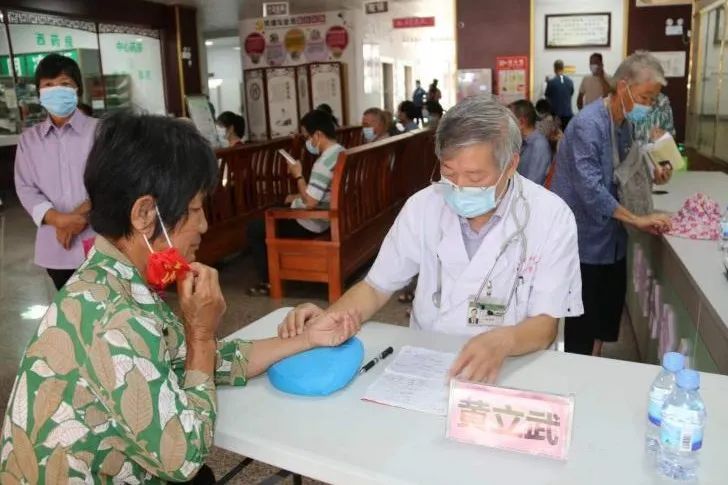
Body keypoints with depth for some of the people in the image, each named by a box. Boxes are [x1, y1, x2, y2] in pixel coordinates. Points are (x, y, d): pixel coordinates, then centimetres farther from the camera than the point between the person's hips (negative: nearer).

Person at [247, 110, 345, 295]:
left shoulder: (324, 162, -28)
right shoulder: (340, 152, 3)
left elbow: (310, 202, -28)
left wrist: (298, 175, -16)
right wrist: (298, 196, 11)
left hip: (311, 224, -10)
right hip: (325, 216, 10)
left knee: (254, 228, 1)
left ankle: (267, 282, 9)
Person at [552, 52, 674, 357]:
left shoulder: (625, 123, 8)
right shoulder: (587, 124, -20)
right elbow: (590, 188, -26)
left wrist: (651, 175, -1)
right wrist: (637, 220, -22)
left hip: (610, 236, 9)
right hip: (584, 238, -9)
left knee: (609, 310, 17)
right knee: (582, 322, 2)